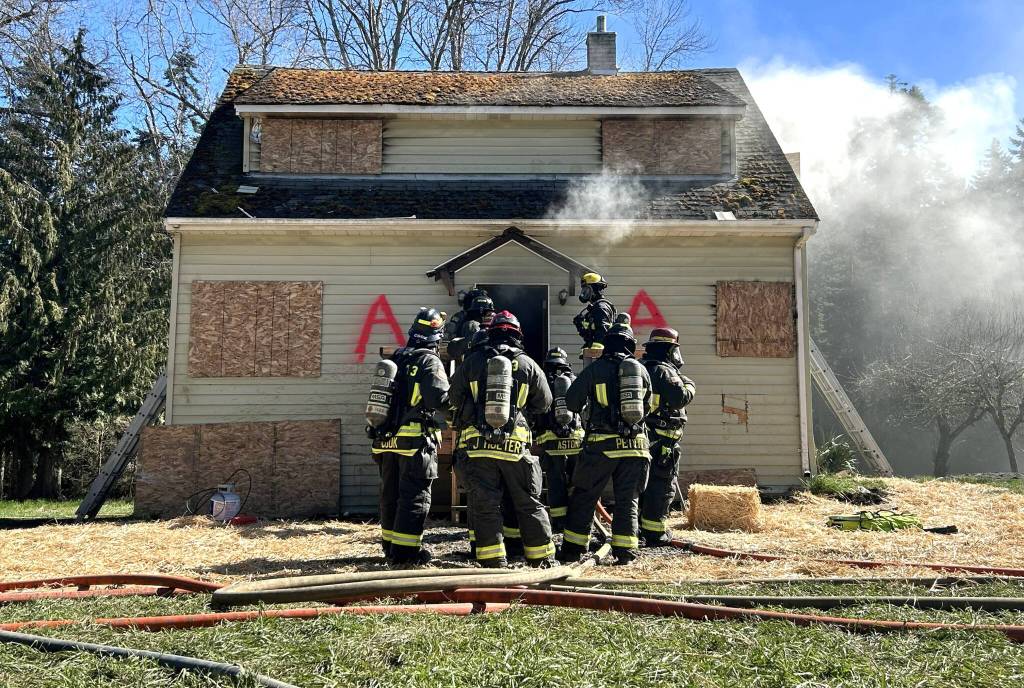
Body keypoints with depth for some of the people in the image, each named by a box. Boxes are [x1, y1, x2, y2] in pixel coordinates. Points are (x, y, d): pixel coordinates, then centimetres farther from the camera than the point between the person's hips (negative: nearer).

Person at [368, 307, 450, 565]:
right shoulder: (429, 361, -9)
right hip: (415, 440, -7)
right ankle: (405, 550, 0)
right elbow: (439, 398, -19)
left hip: (386, 438, 7)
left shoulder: (394, 359, 13)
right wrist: (452, 394, -1)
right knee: (415, 496, 0)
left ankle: (390, 545, 25)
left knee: (390, 494, 15)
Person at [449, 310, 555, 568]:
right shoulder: (528, 365, 3)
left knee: (485, 504, 6)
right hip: (515, 445, 0)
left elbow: (455, 398, 11)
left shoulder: (472, 361, 3)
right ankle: (541, 557, 19)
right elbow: (544, 403, 12)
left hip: (478, 445, 0)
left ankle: (493, 560, 6)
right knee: (529, 503, 12)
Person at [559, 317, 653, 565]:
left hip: (602, 444, -3)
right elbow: (647, 408, 15)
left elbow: (572, 402, -1)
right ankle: (625, 551, 8)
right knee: (628, 501, 11)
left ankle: (572, 549, 12)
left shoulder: (595, 369, -4)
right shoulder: (641, 370, 7)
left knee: (584, 498, 8)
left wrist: (585, 406, 21)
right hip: (635, 444, 3)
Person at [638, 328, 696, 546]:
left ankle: (635, 528, 19)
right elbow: (679, 397, -22)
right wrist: (689, 385, -2)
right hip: (662, 440, -8)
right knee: (661, 486, -2)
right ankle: (654, 533, 0)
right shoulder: (665, 371, -12)